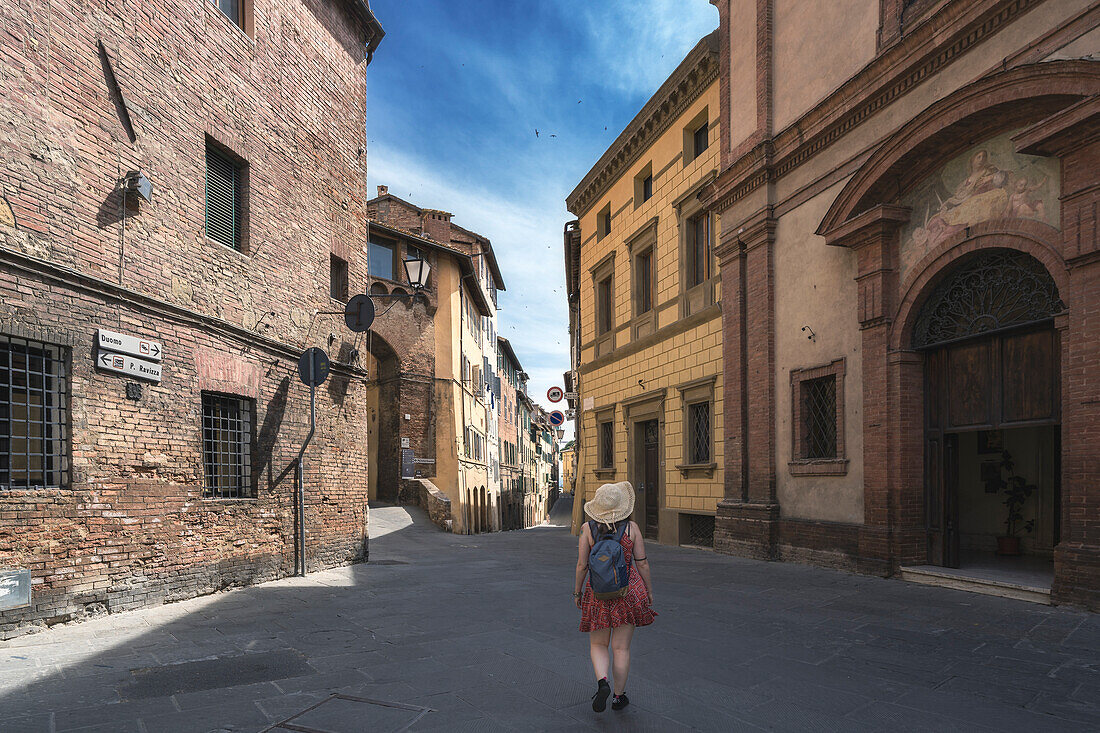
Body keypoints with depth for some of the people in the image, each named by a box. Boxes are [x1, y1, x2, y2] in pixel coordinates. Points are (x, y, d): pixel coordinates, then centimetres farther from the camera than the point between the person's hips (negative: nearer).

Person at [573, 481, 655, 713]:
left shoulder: (588, 528, -7)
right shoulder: (631, 528, -7)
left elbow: (582, 565, -5)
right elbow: (642, 563, -3)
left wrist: (577, 591, 8)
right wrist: (649, 591, 10)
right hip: (628, 590, 0)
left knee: (598, 645, 14)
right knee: (621, 648, 10)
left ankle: (602, 682, -9)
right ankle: (619, 696, 17)